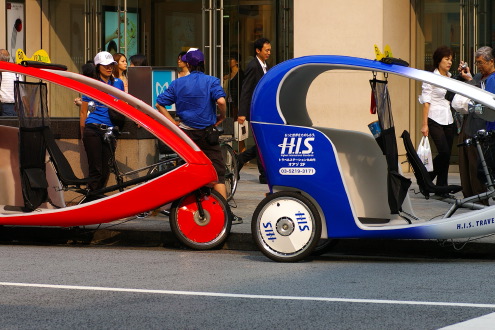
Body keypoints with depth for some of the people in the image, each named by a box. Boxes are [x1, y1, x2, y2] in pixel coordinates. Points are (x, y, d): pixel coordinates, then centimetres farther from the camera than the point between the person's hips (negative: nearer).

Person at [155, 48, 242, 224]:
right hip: (207, 132, -3)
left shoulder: (178, 83, 3)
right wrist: (221, 117, -6)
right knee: (217, 173, -1)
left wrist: (173, 122, 1)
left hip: (186, 132, 3)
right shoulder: (211, 81, -7)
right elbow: (221, 101, -24)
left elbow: (159, 104, -1)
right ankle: (226, 213, -7)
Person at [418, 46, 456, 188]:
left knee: (447, 155, 3)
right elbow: (426, 102, -6)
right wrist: (424, 124, -10)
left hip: (449, 121, 6)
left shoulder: (451, 78, 14)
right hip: (435, 120, -6)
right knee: (444, 152, -15)